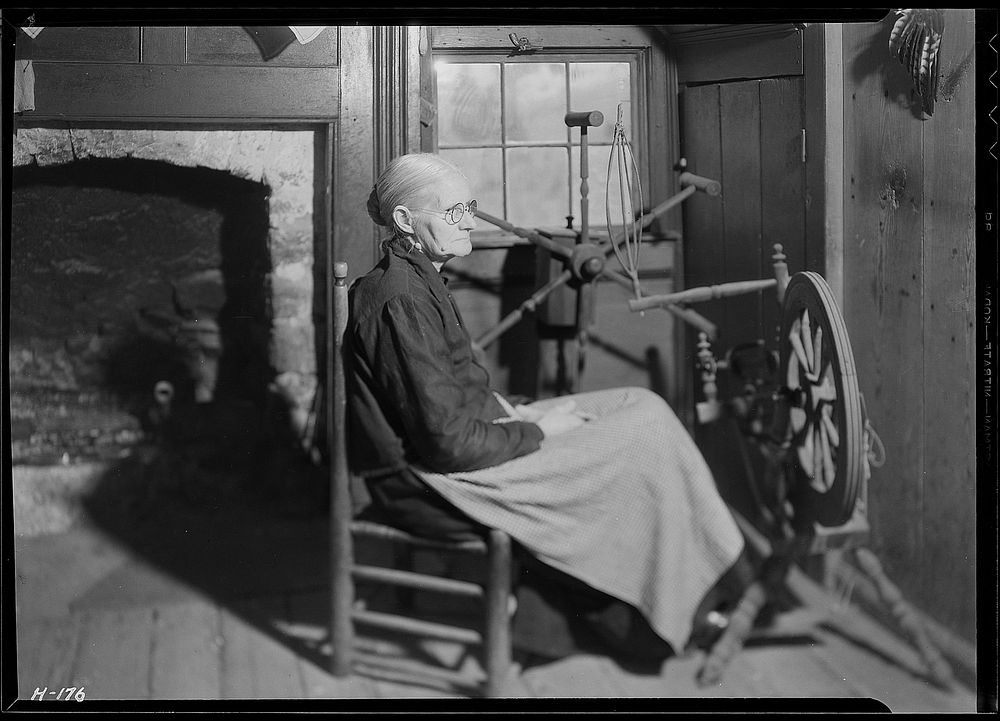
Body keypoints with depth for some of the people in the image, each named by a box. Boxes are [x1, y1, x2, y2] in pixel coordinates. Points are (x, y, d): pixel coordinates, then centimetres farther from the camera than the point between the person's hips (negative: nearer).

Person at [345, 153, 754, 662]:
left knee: (641, 407, 6)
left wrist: (512, 411, 3)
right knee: (643, 443, -9)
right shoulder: (400, 300, -22)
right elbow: (448, 441, -24)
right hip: (433, 483, -10)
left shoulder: (417, 279, 11)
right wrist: (536, 433, -12)